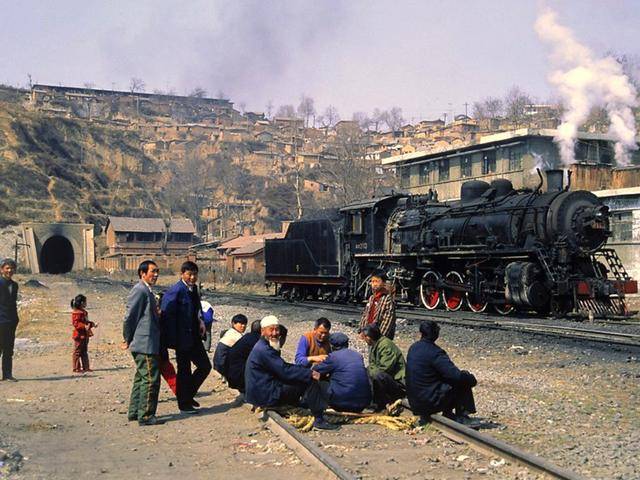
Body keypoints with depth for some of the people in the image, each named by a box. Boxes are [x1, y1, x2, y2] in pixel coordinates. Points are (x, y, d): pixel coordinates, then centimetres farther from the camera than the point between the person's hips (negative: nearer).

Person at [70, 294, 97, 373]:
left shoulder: (84, 312, 15)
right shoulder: (76, 313, -15)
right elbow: (75, 323, -23)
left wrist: (92, 324, 14)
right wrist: (84, 326, -31)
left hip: (85, 335, 10)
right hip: (79, 335, -10)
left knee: (84, 352, 14)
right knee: (77, 352, -2)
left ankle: (86, 367, 20)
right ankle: (76, 368, 2)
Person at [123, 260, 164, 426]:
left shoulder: (147, 291, 17)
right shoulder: (140, 291, -15)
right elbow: (129, 317, -16)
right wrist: (128, 339, -7)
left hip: (146, 344, 11)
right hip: (146, 344, -11)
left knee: (141, 377, 16)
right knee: (150, 379, -8)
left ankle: (134, 412, 24)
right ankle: (146, 416, -4)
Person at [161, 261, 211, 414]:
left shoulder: (193, 288, 10)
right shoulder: (175, 291, -16)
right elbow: (167, 315, -19)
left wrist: (200, 321, 8)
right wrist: (173, 340, -21)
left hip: (194, 337, 8)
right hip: (182, 338, -8)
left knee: (205, 366, 11)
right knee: (184, 371, 3)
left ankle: (188, 395, 27)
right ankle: (184, 404, 16)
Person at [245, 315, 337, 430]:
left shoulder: (265, 347, 15)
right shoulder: (264, 350, -19)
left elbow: (283, 367, 14)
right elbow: (284, 371, -23)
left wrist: (308, 371, 3)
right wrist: (310, 373, -18)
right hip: (266, 396, -11)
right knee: (310, 382, -15)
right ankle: (319, 420, -14)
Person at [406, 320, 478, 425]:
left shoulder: (413, 348, 7)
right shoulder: (435, 353, -19)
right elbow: (457, 376, -23)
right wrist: (472, 379, -2)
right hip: (430, 402, -8)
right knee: (464, 382, 1)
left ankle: (448, 414, 19)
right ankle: (461, 417, 6)